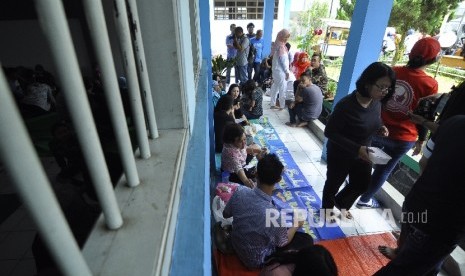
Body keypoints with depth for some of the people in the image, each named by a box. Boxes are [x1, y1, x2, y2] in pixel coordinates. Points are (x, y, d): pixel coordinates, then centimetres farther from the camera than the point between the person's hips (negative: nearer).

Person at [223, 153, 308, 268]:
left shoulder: (240, 191, -25)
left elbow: (225, 214, -4)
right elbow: (283, 242, -15)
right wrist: (296, 225, 2)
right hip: (256, 260, -5)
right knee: (307, 240, 9)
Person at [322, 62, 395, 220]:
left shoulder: (376, 102, -8)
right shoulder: (346, 105, -31)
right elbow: (330, 132, -27)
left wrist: (381, 128, -12)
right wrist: (356, 148, -33)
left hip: (363, 154, 7)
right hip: (340, 154, -7)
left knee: (362, 184, 23)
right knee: (334, 183, 17)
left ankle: (341, 203, 53)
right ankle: (327, 208, 48)